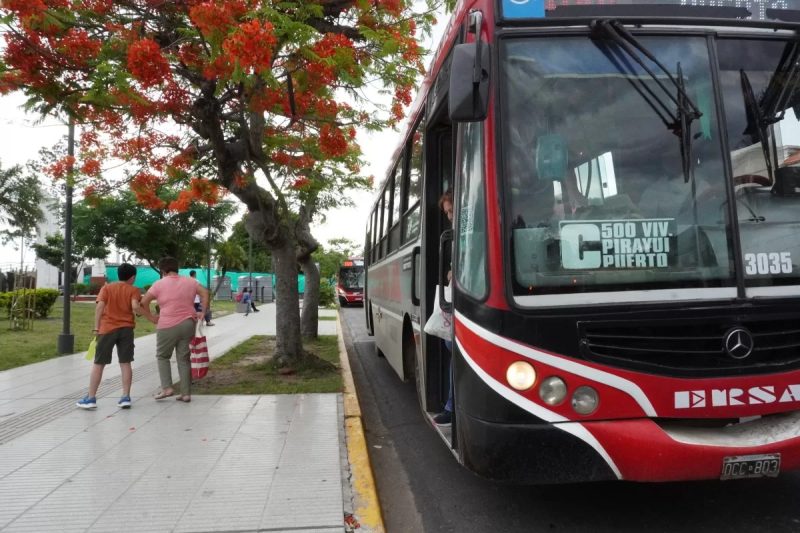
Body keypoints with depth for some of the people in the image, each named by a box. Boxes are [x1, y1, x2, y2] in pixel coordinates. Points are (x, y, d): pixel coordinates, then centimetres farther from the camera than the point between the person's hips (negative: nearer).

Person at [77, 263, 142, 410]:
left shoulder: (107, 288, 7)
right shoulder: (134, 290, 3)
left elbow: (100, 307, -6)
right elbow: (135, 306, -14)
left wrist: (96, 328, -5)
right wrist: (138, 312, 8)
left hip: (107, 328, 0)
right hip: (126, 329, 0)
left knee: (98, 364, 7)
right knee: (125, 363, 5)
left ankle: (91, 398, 8)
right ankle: (126, 397, 3)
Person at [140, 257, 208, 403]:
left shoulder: (160, 284, -2)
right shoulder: (190, 282, 9)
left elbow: (144, 301, -6)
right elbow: (204, 293, 1)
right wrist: (202, 312, 2)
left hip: (168, 326, -3)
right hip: (188, 324, 4)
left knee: (162, 356, 15)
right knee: (184, 359, 8)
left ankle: (167, 388, 3)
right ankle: (186, 393, 7)